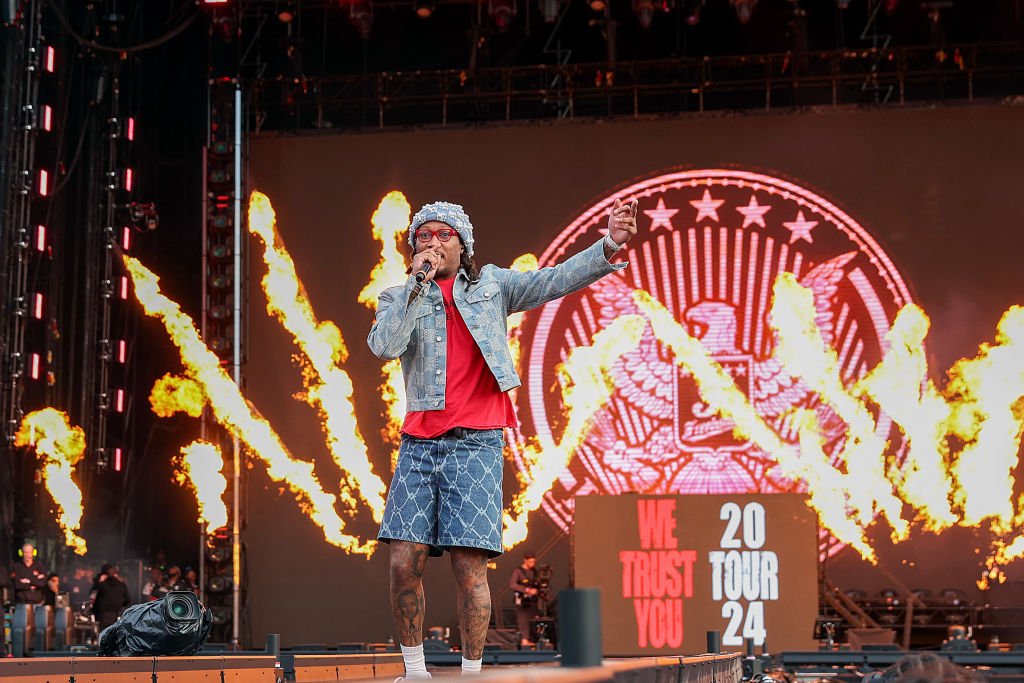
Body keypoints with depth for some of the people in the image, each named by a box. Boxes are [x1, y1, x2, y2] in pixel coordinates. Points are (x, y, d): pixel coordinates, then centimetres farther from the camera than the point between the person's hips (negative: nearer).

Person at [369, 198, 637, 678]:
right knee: (405, 562, -4)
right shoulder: (399, 298, 12)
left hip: (475, 444, -2)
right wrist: (417, 282, -9)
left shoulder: (491, 285, 12)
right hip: (419, 444, 2)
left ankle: (471, 673, 4)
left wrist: (609, 247, -13)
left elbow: (554, 280, 1)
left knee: (469, 567, -7)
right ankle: (414, 670, 11)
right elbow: (383, 347, -8)